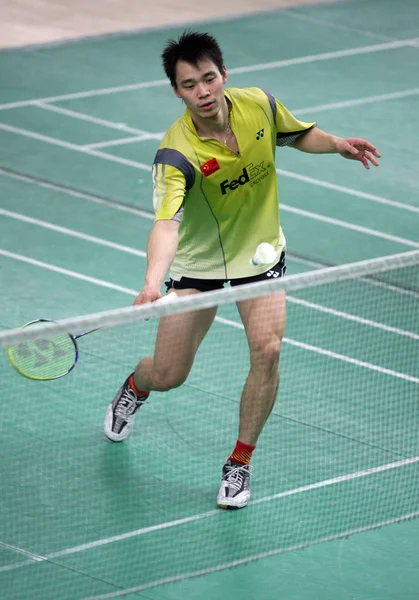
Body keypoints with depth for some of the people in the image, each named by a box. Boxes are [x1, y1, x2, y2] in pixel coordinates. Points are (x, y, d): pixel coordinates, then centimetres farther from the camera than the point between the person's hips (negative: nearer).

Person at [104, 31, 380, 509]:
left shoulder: (260, 106, -16)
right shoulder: (177, 153, -31)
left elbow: (298, 134, 8)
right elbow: (166, 222, -44)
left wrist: (336, 144, -12)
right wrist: (152, 283, -61)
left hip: (260, 255, 2)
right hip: (197, 264, -2)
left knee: (267, 350, -20)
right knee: (168, 375, 4)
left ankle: (239, 465, 0)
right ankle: (135, 386, 46)